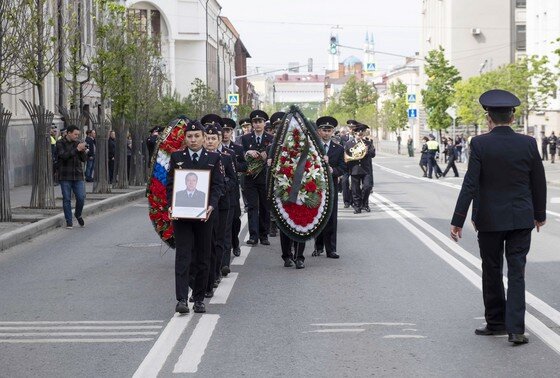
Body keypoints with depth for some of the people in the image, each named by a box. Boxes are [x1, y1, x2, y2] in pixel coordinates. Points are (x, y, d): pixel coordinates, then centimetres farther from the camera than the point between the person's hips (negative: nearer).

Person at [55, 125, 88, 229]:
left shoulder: (78, 143, 9)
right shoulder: (60, 143, -3)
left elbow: (84, 159, 7)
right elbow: (63, 156, -19)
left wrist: (83, 151, -14)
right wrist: (77, 149, -22)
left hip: (78, 176, 3)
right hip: (65, 177, -3)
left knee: (81, 198, -4)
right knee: (67, 199, 2)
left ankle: (78, 214, 24)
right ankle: (69, 222, 10)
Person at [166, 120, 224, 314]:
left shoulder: (213, 158, 6)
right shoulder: (176, 157, 6)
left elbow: (218, 185, 0)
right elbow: (170, 184, 4)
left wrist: (211, 205, -16)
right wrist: (171, 205, -12)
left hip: (204, 215, 1)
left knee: (203, 258, 6)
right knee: (183, 256, -7)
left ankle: (199, 299, 16)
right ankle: (182, 299, -12)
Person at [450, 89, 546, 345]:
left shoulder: (480, 144, -11)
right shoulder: (528, 144, -3)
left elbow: (470, 185, -14)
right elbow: (539, 183, 4)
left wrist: (457, 221, -11)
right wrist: (540, 214, 19)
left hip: (490, 219, -2)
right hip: (521, 218, 2)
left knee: (492, 272, 13)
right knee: (517, 273, 3)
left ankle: (496, 322, 23)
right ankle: (516, 328, -4)